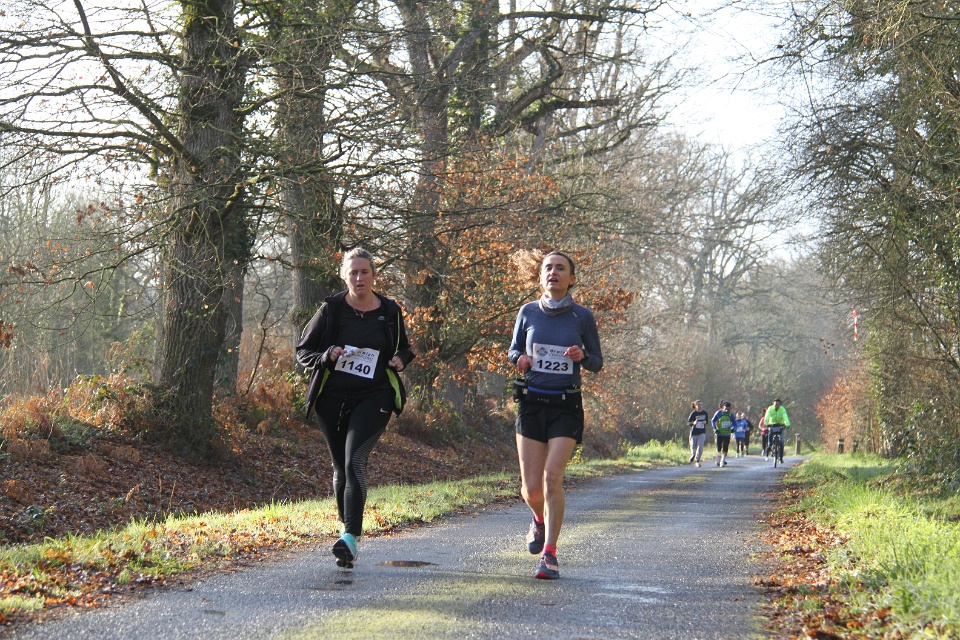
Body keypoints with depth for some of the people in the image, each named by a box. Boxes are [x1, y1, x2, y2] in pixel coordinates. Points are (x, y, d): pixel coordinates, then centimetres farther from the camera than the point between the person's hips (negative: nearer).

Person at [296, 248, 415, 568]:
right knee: (341, 467, 10)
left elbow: (403, 349, 20)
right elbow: (303, 352, 5)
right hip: (332, 398, 2)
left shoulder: (390, 311, 4)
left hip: (373, 398, -2)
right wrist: (326, 357, -16)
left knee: (355, 461, -20)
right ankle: (347, 528, 28)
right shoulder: (331, 309, 1)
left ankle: (351, 538, -27)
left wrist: (400, 360, -3)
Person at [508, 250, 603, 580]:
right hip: (532, 403, 2)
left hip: (566, 406, -2)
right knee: (531, 488, -1)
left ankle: (549, 554, -7)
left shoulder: (582, 316, -1)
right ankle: (540, 520, 35)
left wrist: (582, 356, -16)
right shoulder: (528, 312, 3)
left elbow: (597, 362, 6)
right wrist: (519, 359, -9)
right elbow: (513, 349, 14)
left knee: (552, 477, -16)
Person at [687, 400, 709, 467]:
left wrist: (705, 422, -6)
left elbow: (706, 421, 18)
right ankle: (693, 454, 40)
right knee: (694, 447, 4)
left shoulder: (705, 413, 4)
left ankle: (697, 461, -7)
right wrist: (693, 423, -26)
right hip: (694, 432, -1)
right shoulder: (693, 413, -7)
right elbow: (688, 423, -5)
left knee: (700, 446, -15)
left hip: (702, 432, 2)